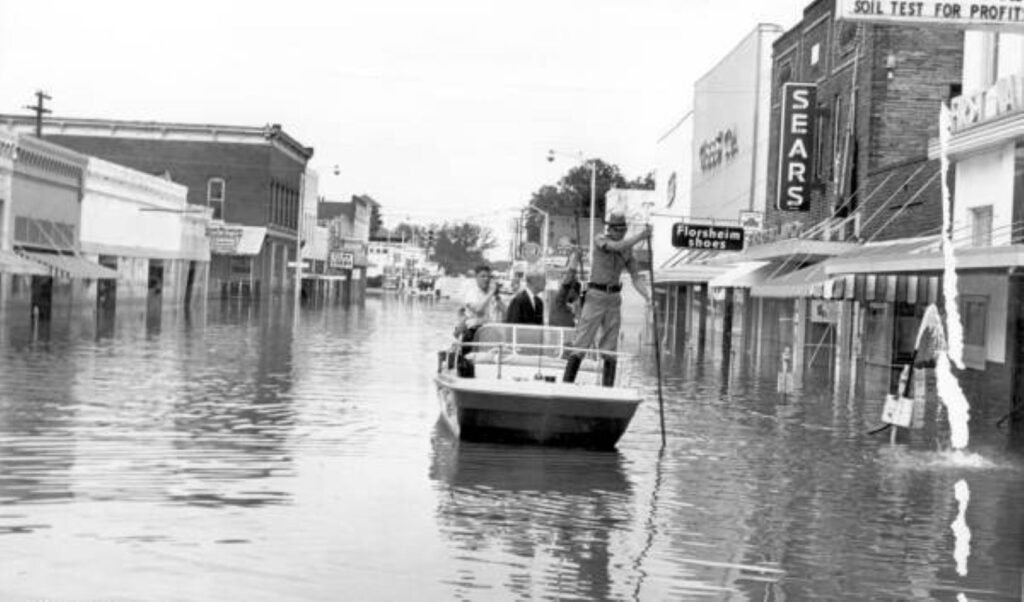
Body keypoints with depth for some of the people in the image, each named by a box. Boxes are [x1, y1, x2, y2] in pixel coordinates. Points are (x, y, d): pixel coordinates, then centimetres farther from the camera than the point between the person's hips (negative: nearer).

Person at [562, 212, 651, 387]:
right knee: (581, 345, -8)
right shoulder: (600, 240, -6)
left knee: (610, 348, 5)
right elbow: (617, 246, -28)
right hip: (596, 295, -4)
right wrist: (640, 235, -34)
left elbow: (635, 278, 2)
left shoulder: (628, 250, 6)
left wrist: (647, 296, -14)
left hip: (614, 298, 4)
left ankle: (607, 390, 9)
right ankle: (565, 386, -4)